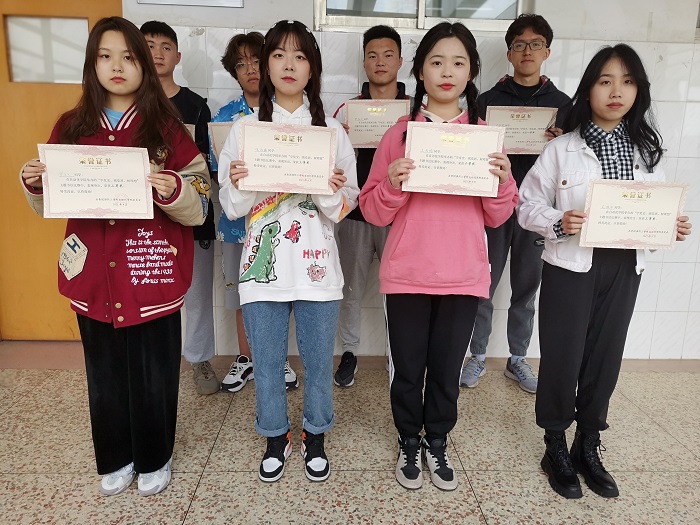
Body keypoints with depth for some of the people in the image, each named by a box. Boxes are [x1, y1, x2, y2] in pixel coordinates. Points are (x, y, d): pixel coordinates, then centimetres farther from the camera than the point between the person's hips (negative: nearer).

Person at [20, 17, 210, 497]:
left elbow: (198, 210, -7)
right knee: (104, 376, 16)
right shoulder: (72, 127, 5)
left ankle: (154, 460, 35)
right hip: (94, 278, 3)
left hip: (152, 277, -3)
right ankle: (115, 459, 40)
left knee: (153, 375, 10)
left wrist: (172, 191, -27)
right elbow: (53, 205, 13)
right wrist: (34, 185, -7)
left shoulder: (167, 128, -4)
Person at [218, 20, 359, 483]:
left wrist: (334, 191, -18)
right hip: (264, 265, 1)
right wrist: (237, 184, -17)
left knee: (319, 361, 11)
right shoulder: (245, 128, 4)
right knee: (267, 362, 12)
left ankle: (315, 436, 36)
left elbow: (345, 208, 3)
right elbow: (232, 207, 3)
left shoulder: (332, 130, 3)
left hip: (316, 265, 0)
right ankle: (276, 437, 36)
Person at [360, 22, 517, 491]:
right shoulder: (398, 134, 0)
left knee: (447, 370, 13)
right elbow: (374, 213, -1)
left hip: (464, 277, 1)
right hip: (406, 276, -1)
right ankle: (409, 442, 36)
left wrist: (502, 182, -13)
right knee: (408, 369, 11)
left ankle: (438, 442, 37)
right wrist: (392, 184, -20)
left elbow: (497, 217, 5)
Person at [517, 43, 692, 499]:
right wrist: (558, 222, -24)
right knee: (563, 357, 4)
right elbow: (528, 205, -6)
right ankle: (557, 448, 26)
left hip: (624, 267, 4)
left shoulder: (647, 150, 8)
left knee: (605, 357, 13)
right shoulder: (563, 148, -5)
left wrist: (673, 227, -6)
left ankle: (589, 448, 33)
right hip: (572, 266, -4)